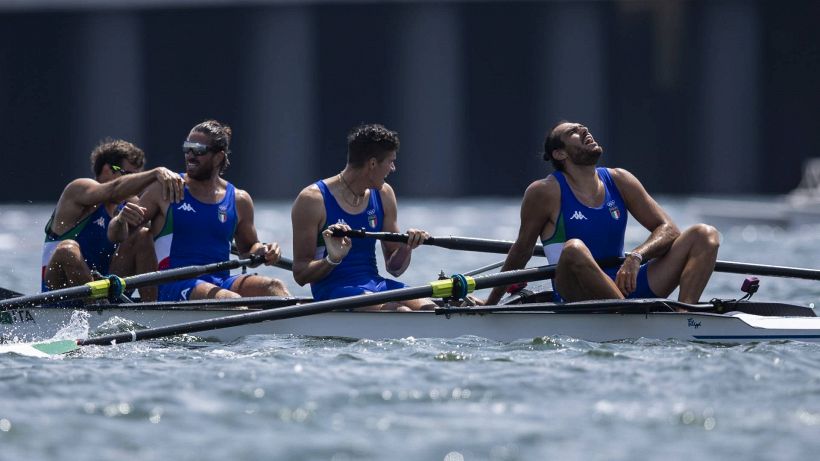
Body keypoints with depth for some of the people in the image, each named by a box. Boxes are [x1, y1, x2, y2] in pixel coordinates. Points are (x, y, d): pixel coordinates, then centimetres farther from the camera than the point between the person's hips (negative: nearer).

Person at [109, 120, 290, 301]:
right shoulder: (165, 192, 6)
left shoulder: (239, 201, 14)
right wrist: (122, 219, -16)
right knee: (231, 300, -35)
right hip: (173, 285, -4)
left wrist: (262, 252, 5)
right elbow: (115, 235, 8)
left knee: (275, 287, -25)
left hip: (221, 283, 4)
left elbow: (248, 249, 28)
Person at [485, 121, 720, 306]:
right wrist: (491, 304, 15)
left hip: (623, 285, 5)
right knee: (574, 249, -38)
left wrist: (636, 257, -15)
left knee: (705, 235, -8)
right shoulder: (545, 192, -1)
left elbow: (668, 230, 6)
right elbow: (522, 249, 9)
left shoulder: (619, 181, 10)